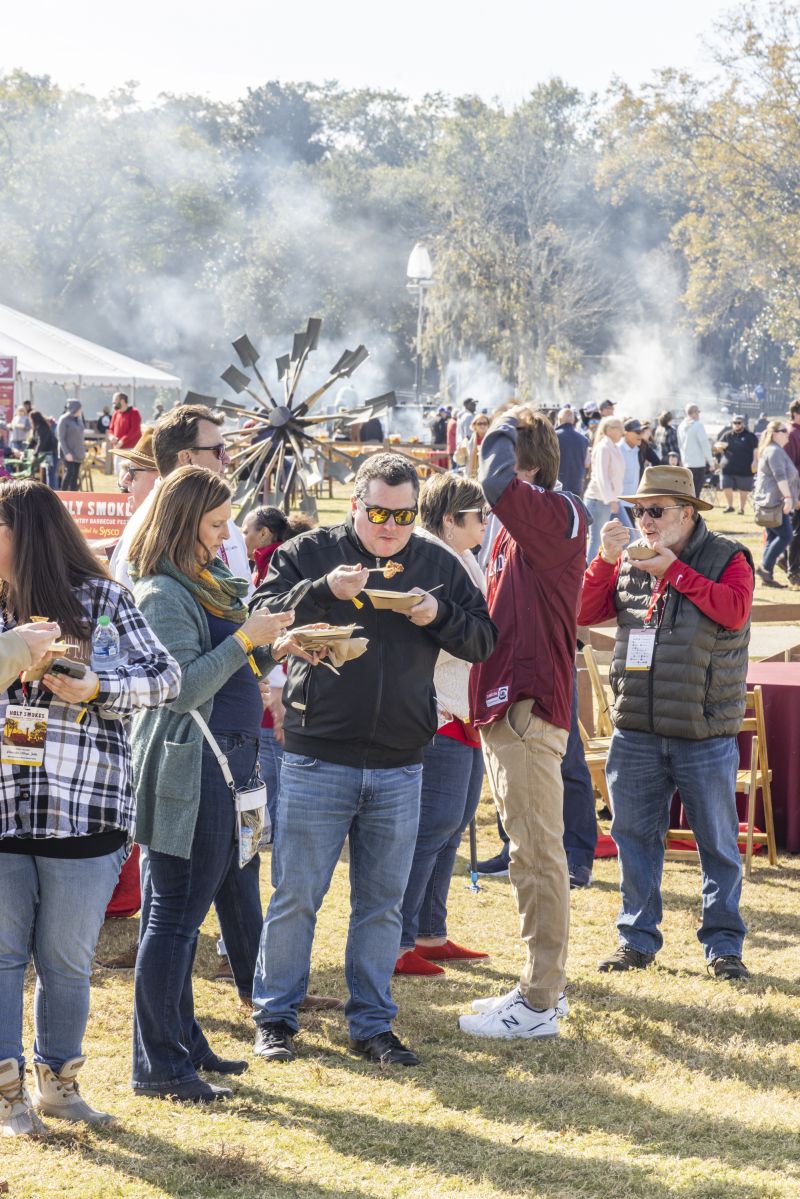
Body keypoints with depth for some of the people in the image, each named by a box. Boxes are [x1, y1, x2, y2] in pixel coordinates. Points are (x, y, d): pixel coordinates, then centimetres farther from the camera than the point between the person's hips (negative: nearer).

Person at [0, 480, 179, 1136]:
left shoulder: (101, 599, 0)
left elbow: (164, 676, -6)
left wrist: (93, 687, -18)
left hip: (81, 811, -2)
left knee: (67, 961, 8)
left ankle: (59, 1081, 26)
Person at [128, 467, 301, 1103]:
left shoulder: (209, 581, 15)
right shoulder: (162, 594, -14)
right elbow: (183, 687, -21)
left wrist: (272, 650, 4)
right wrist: (246, 639, -19)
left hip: (224, 763, 9)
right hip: (188, 769, -9)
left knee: (180, 913, 15)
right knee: (174, 917, -5)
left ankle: (182, 1042, 23)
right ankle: (159, 1067, 1)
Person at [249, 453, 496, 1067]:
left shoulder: (438, 564, 6)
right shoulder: (308, 553, -2)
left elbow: (484, 639, 5)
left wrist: (438, 616, -14)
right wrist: (324, 592, -26)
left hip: (399, 769, 3)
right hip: (316, 760, -3)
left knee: (383, 903, 11)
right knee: (296, 895, 4)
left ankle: (372, 1023, 21)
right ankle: (275, 1016, 17)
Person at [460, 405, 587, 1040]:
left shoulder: (559, 512, -11)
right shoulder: (515, 530, 18)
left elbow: (498, 484, -31)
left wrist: (505, 431, -12)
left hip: (531, 707, -10)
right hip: (504, 706, 10)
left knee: (538, 853, -7)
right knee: (533, 851, 15)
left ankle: (539, 1004, -4)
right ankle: (546, 983, 24)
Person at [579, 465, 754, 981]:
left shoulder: (727, 558, -2)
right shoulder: (628, 563, 9)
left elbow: (734, 611, -20)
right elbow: (583, 613, 3)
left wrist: (673, 569, -17)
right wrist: (606, 560, -10)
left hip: (706, 733, -4)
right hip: (636, 731, 4)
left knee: (718, 844, 3)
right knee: (635, 836, 9)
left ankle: (723, 944, 13)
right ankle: (638, 938, 21)